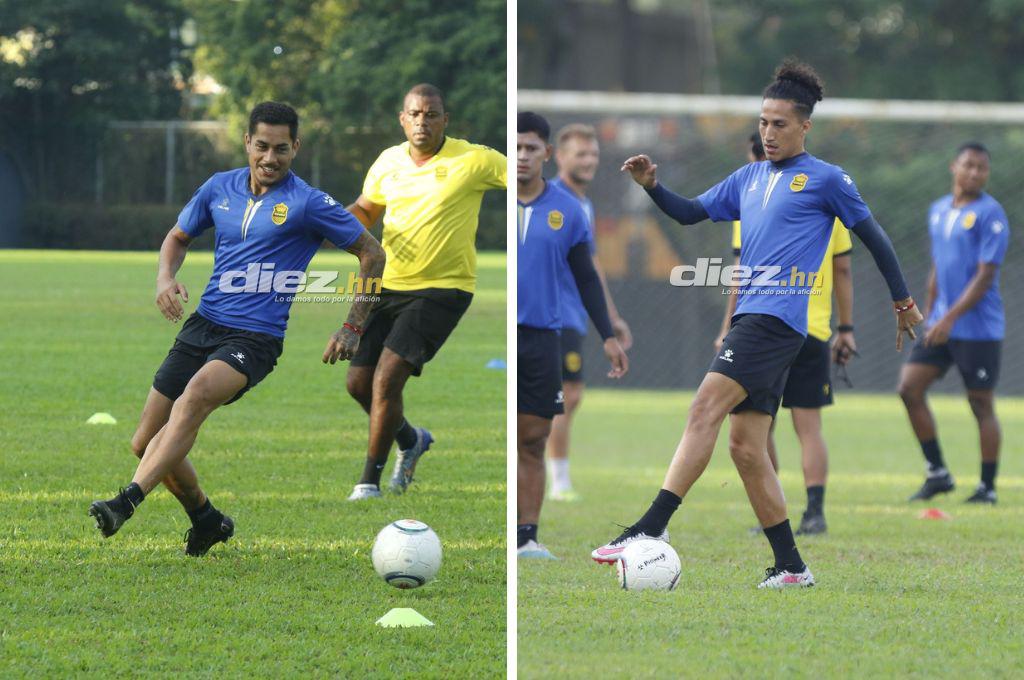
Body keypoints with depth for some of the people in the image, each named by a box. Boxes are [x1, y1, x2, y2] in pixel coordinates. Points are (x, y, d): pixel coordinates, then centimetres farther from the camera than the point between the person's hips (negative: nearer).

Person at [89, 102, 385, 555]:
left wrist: (353, 329, -1)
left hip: (255, 339, -6)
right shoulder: (220, 188, 8)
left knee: (196, 395, -36)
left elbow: (372, 254, 2)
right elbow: (178, 237, 24)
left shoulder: (308, 204, -5)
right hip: (203, 325, 6)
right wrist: (166, 278, 1)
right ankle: (206, 520, 28)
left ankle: (127, 502, -45)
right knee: (145, 443, 4)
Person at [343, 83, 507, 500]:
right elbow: (366, 208, 23)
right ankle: (410, 441, 35)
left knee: (387, 380, -17)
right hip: (389, 286, 6)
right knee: (359, 383, 5)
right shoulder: (388, 162, 6)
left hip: (442, 289, -6)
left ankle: (369, 482, -6)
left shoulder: (473, 161, -10)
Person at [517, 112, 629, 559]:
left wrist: (607, 337, 6)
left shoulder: (566, 210, 6)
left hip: (541, 338, 2)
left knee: (533, 441, 4)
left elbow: (586, 279, 12)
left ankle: (526, 537, 7)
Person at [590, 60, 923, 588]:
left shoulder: (823, 179, 2)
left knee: (706, 408, -21)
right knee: (746, 448, 5)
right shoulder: (749, 178, 21)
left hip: (778, 316, -8)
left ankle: (652, 526, -29)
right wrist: (652, 186, 5)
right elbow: (692, 213, 23)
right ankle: (791, 566, 9)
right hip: (750, 320, 8)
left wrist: (902, 301, 11)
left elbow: (872, 235, 6)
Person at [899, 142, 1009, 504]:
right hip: (941, 324, 7)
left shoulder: (990, 214, -10)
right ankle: (937, 473, 8)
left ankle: (987, 487, 7)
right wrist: (929, 316, 19)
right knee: (909, 389, -1)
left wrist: (949, 318, -20)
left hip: (979, 328, -7)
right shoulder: (938, 211, 13)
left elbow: (985, 275, -15)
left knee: (982, 405, -2)